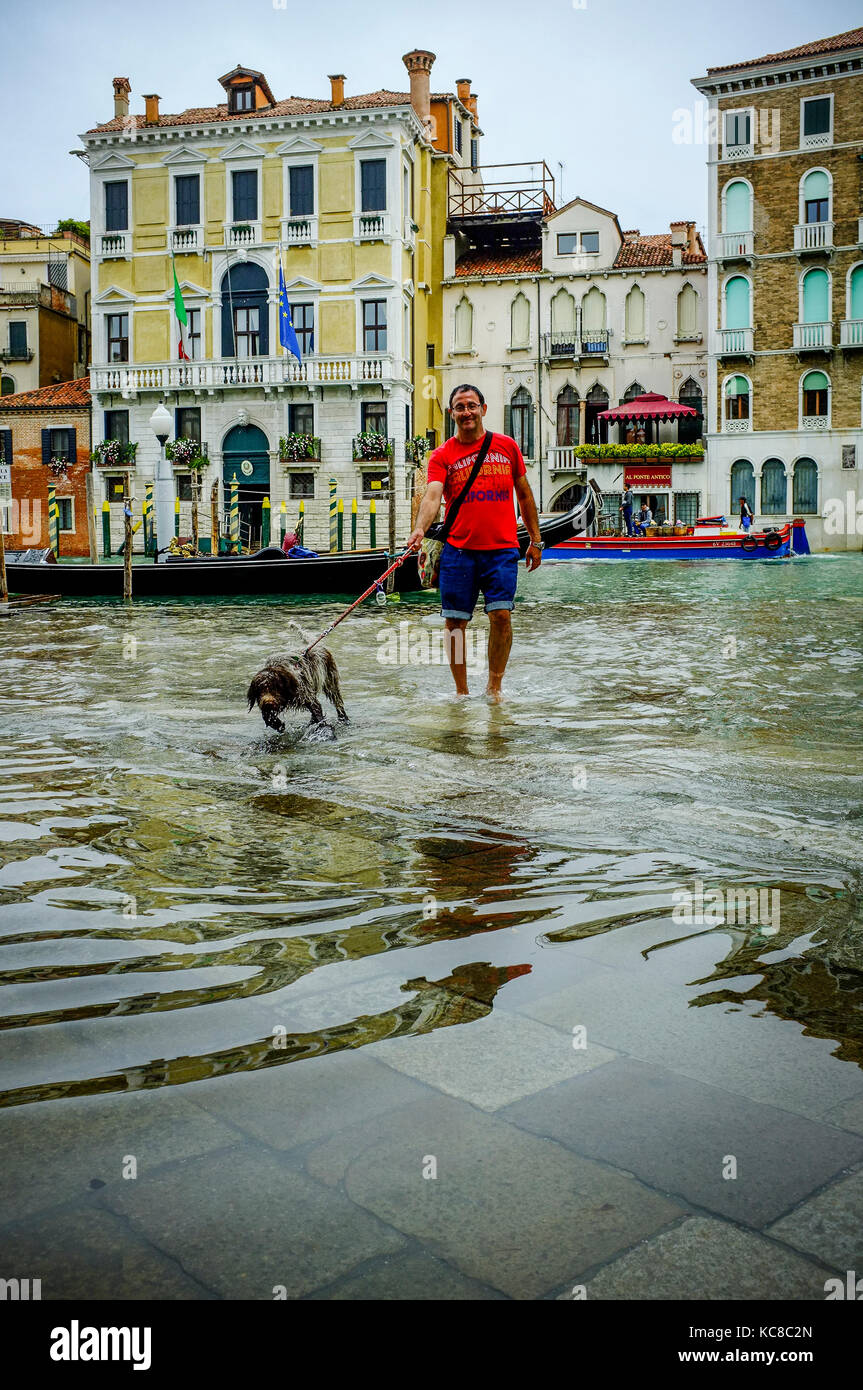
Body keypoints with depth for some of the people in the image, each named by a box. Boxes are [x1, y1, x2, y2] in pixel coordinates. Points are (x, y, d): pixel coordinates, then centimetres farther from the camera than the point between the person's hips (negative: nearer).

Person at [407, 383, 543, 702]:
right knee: (455, 621, 1)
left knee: (501, 615, -11)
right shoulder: (443, 455, 3)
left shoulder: (506, 446, 9)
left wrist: (535, 541, 16)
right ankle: (461, 691, 17)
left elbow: (524, 494, 17)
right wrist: (420, 529, -33)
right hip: (458, 548, 0)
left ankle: (494, 686, 7)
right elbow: (432, 495, -13)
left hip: (501, 548, 0)